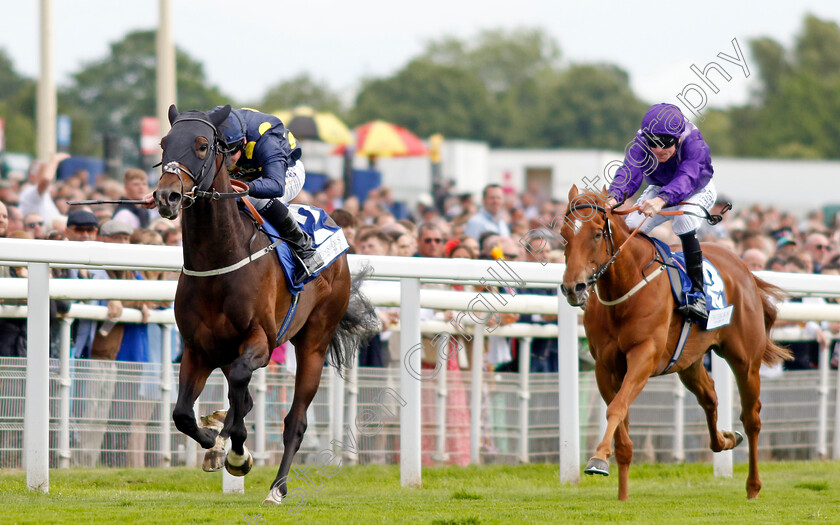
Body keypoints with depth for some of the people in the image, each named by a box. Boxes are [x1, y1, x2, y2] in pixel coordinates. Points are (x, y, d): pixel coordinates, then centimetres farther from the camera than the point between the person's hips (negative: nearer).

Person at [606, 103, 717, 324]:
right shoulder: (640, 143, -29)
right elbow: (630, 171, -43)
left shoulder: (694, 143, -39)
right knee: (630, 227, -18)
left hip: (698, 191, -4)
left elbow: (687, 178, -54)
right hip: (659, 188, 4)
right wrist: (613, 197, -66)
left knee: (684, 221, -35)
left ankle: (697, 292, -33)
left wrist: (661, 201, -74)